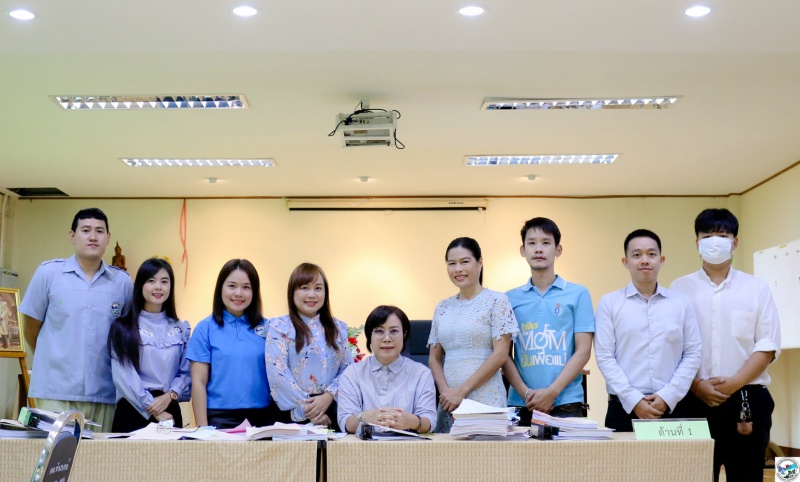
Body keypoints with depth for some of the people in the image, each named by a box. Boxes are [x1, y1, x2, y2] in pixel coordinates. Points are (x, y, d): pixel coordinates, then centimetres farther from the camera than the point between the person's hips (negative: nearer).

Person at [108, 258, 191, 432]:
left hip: (170, 411, 3)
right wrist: (153, 409, -13)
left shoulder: (181, 329, 12)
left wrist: (170, 395, -12)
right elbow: (123, 375, -8)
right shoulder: (123, 327, 0)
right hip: (133, 411, -3)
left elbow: (187, 372, 6)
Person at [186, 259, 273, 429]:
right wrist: (203, 427, -7)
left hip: (261, 418, 2)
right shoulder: (206, 328, -1)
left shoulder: (267, 328, 5)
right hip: (219, 419, -2)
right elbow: (199, 383, -2)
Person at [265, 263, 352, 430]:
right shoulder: (279, 327, -1)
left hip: (332, 410, 3)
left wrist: (328, 396, -13)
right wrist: (308, 410, -13)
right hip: (294, 413, -3)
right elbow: (278, 373, -10)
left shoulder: (339, 329, 13)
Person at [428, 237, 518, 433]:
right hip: (448, 403, 5)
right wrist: (445, 392, -5)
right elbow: (434, 358, 14)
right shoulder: (443, 307, 14)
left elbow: (500, 354, -8)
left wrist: (462, 391, -12)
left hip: (485, 400, -5)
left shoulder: (496, 301, -2)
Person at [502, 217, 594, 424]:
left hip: (566, 403, -1)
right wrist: (526, 393, -8)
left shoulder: (578, 294, 4)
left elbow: (583, 350, -1)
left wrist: (552, 392, -10)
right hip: (520, 404, 1)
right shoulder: (510, 299, 9)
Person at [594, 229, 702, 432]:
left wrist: (667, 396, -7)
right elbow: (605, 357, -3)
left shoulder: (682, 303, 8)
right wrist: (634, 400, -11)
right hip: (624, 408, -1)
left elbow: (692, 354, 4)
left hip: (671, 407, 1)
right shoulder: (609, 303, 2)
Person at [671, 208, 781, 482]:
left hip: (747, 399, 0)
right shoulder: (680, 289, 6)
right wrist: (697, 385, -12)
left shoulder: (757, 288, 7)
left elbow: (768, 345, 1)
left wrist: (734, 383, -11)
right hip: (695, 400, 0)